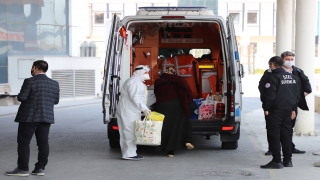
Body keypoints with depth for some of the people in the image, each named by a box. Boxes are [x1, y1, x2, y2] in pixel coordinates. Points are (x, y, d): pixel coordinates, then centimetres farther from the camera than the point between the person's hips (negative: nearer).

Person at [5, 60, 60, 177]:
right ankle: (40, 168, 7)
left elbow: (21, 97, -14)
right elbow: (56, 101, 10)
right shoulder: (54, 84, 7)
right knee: (43, 142, 7)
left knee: (23, 142, 1)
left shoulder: (30, 82, -10)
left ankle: (23, 169, 0)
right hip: (47, 117, 6)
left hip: (29, 117, -5)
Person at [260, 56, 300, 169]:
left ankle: (276, 161, -4)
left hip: (275, 111, -8)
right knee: (286, 135, 13)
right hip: (288, 110, 8)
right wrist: (293, 109, 21)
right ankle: (288, 160, 16)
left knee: (274, 135, -3)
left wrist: (266, 108, -8)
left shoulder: (274, 77, -13)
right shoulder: (293, 77, 12)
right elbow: (297, 95, 17)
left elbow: (270, 95, -18)